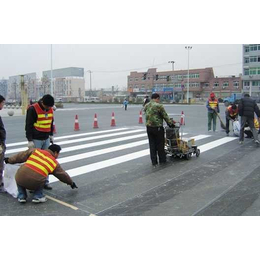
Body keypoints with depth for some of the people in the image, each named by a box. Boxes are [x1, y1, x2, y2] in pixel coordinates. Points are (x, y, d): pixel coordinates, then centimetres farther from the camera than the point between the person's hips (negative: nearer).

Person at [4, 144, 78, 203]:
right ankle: (37, 196, 13)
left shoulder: (35, 151, 14)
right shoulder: (54, 163, 13)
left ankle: (22, 196, 23)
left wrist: (9, 160, 29)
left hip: (20, 180, 1)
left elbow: (20, 156, 15)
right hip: (35, 184, -1)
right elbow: (63, 175, 25)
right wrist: (71, 183, 41)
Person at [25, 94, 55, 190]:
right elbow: (28, 125, -14)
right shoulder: (33, 109, -15)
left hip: (46, 139, 6)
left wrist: (51, 135, 17)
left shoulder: (50, 109, 5)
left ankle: (45, 181, 17)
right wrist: (30, 140, -15)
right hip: (36, 139, -6)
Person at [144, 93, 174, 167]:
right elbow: (165, 116, -7)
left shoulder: (146, 106, 8)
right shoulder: (159, 106, -12)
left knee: (152, 145, 11)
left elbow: (148, 116, 11)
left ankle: (154, 162, 15)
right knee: (160, 144, 7)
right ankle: (162, 160, 18)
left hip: (149, 127, 6)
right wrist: (171, 123, 6)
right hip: (158, 128, -6)